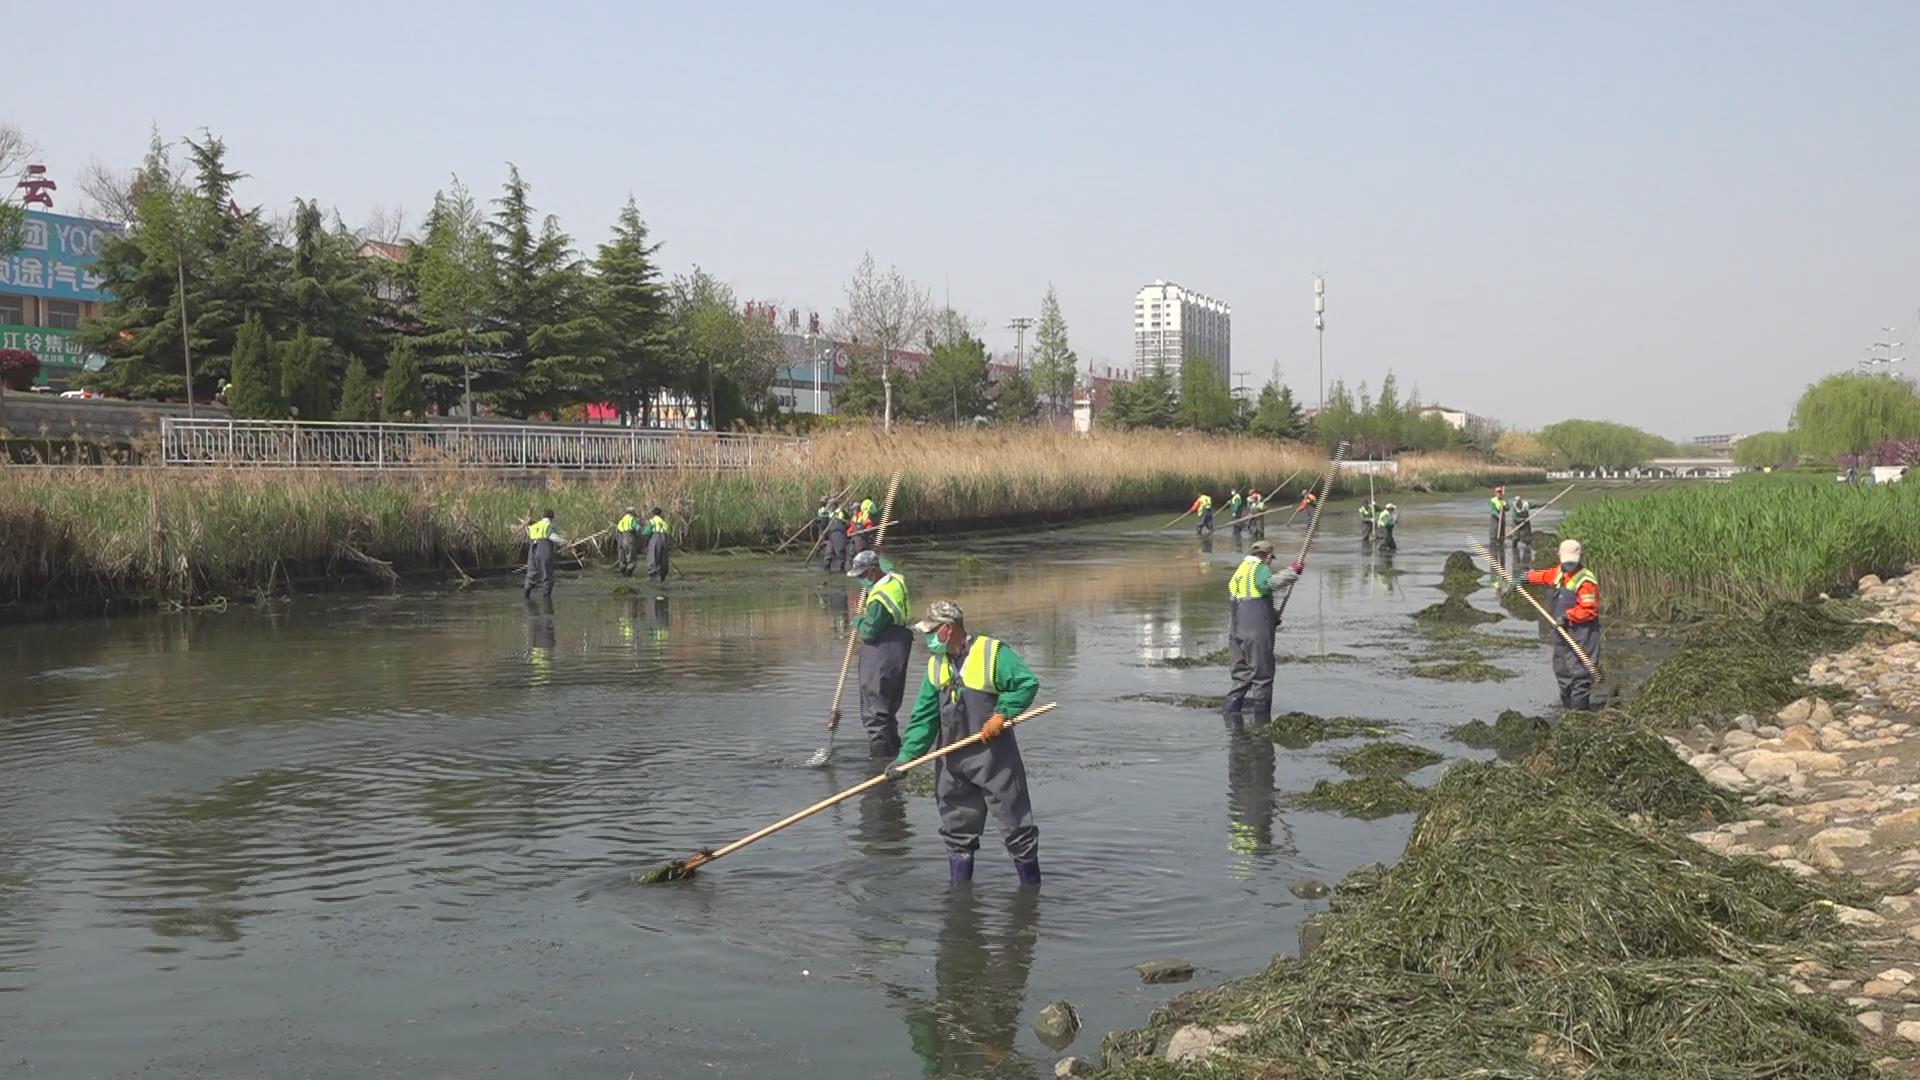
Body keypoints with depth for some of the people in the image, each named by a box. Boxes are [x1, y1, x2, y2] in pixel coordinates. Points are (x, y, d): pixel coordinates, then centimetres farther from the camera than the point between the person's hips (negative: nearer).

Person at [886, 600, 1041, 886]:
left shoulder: (992, 653, -11)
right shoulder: (936, 664, 8)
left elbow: (1027, 683, -14)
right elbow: (923, 717, 7)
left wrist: (1001, 714, -20)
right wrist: (906, 756, 0)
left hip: (994, 758, -6)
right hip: (952, 763, 6)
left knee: (1016, 826, 2)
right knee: (957, 831, 12)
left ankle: (1032, 890, 16)